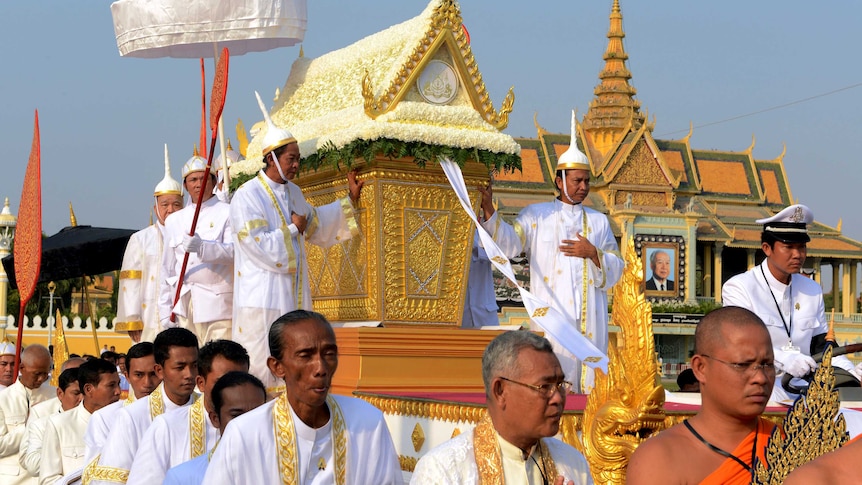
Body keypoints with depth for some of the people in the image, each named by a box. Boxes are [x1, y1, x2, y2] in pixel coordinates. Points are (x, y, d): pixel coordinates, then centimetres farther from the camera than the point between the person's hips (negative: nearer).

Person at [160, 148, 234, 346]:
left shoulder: (226, 213, 4)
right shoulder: (174, 220, 18)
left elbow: (233, 251, -11)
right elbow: (167, 269, 18)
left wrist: (202, 247, -27)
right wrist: (166, 311, 13)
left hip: (218, 302, -4)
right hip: (184, 304, 4)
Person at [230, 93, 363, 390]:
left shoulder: (293, 192, 12)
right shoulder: (247, 196, -12)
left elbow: (314, 223, 28)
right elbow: (257, 245, -19)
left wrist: (349, 199, 23)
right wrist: (293, 230, -9)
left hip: (294, 294, 8)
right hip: (263, 296, -8)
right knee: (263, 364, -7)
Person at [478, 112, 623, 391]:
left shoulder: (599, 222, 18)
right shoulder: (537, 215, 11)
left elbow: (616, 268, 14)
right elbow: (510, 243, -5)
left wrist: (593, 253, -5)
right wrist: (489, 210, -18)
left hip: (590, 316, 3)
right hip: (551, 313, -3)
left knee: (588, 379, -2)